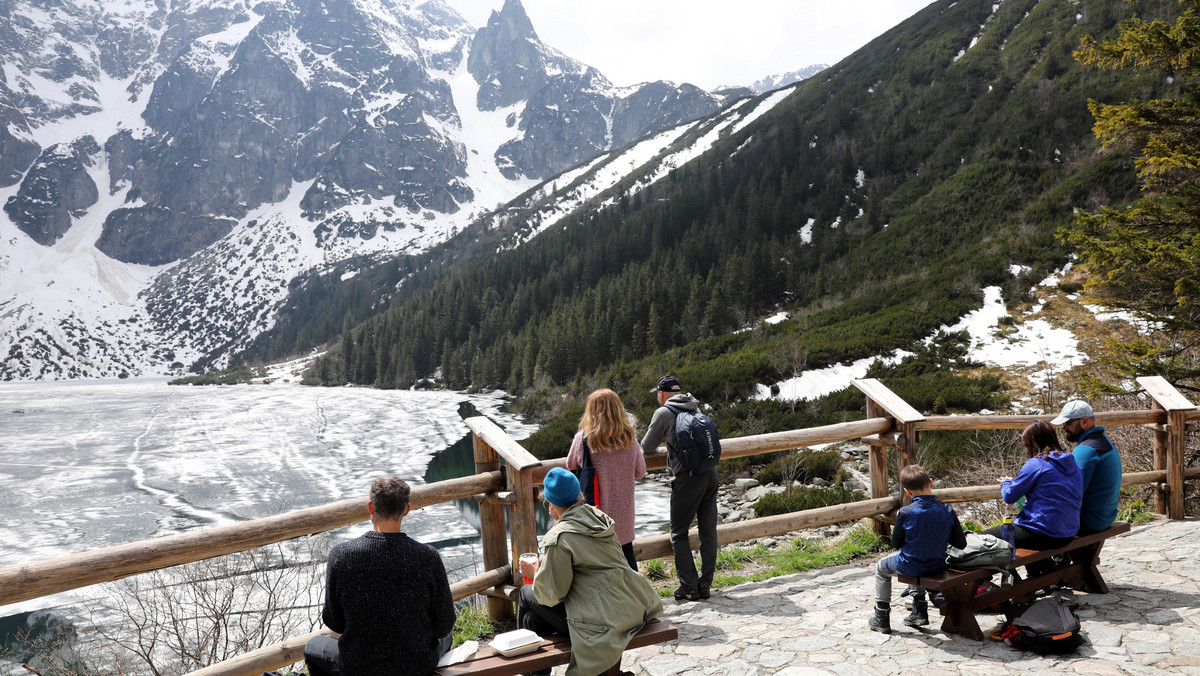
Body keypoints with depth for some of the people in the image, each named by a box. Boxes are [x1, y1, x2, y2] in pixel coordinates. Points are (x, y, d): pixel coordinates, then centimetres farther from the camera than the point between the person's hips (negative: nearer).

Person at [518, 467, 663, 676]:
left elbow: (554, 594, -11)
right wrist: (546, 563, 26)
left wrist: (536, 573, 8)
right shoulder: (599, 517, 8)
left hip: (601, 619, -8)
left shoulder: (559, 537, -15)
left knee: (526, 594, 13)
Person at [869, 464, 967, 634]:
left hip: (910, 567, -4)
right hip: (938, 565, 5)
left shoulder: (905, 512, -20)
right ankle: (919, 612, 42)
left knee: (881, 567, 25)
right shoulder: (947, 511, -11)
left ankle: (882, 618, 26)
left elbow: (896, 543, -8)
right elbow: (961, 544, -4)